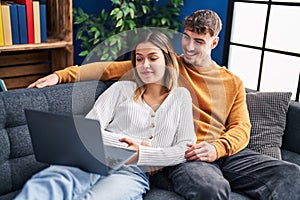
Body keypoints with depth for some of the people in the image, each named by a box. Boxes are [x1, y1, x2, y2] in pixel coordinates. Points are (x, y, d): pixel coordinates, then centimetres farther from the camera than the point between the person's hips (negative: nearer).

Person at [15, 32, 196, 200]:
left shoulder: (181, 97, 16)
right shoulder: (122, 89, 16)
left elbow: (185, 149, 4)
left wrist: (140, 154, -10)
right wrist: (128, 145, -8)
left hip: (132, 172, -1)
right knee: (48, 183, -35)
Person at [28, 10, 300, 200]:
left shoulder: (233, 82, 18)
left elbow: (241, 128, 11)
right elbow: (111, 69, 8)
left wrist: (216, 148, -11)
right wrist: (62, 74, 0)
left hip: (225, 152, 5)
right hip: (181, 155, -4)